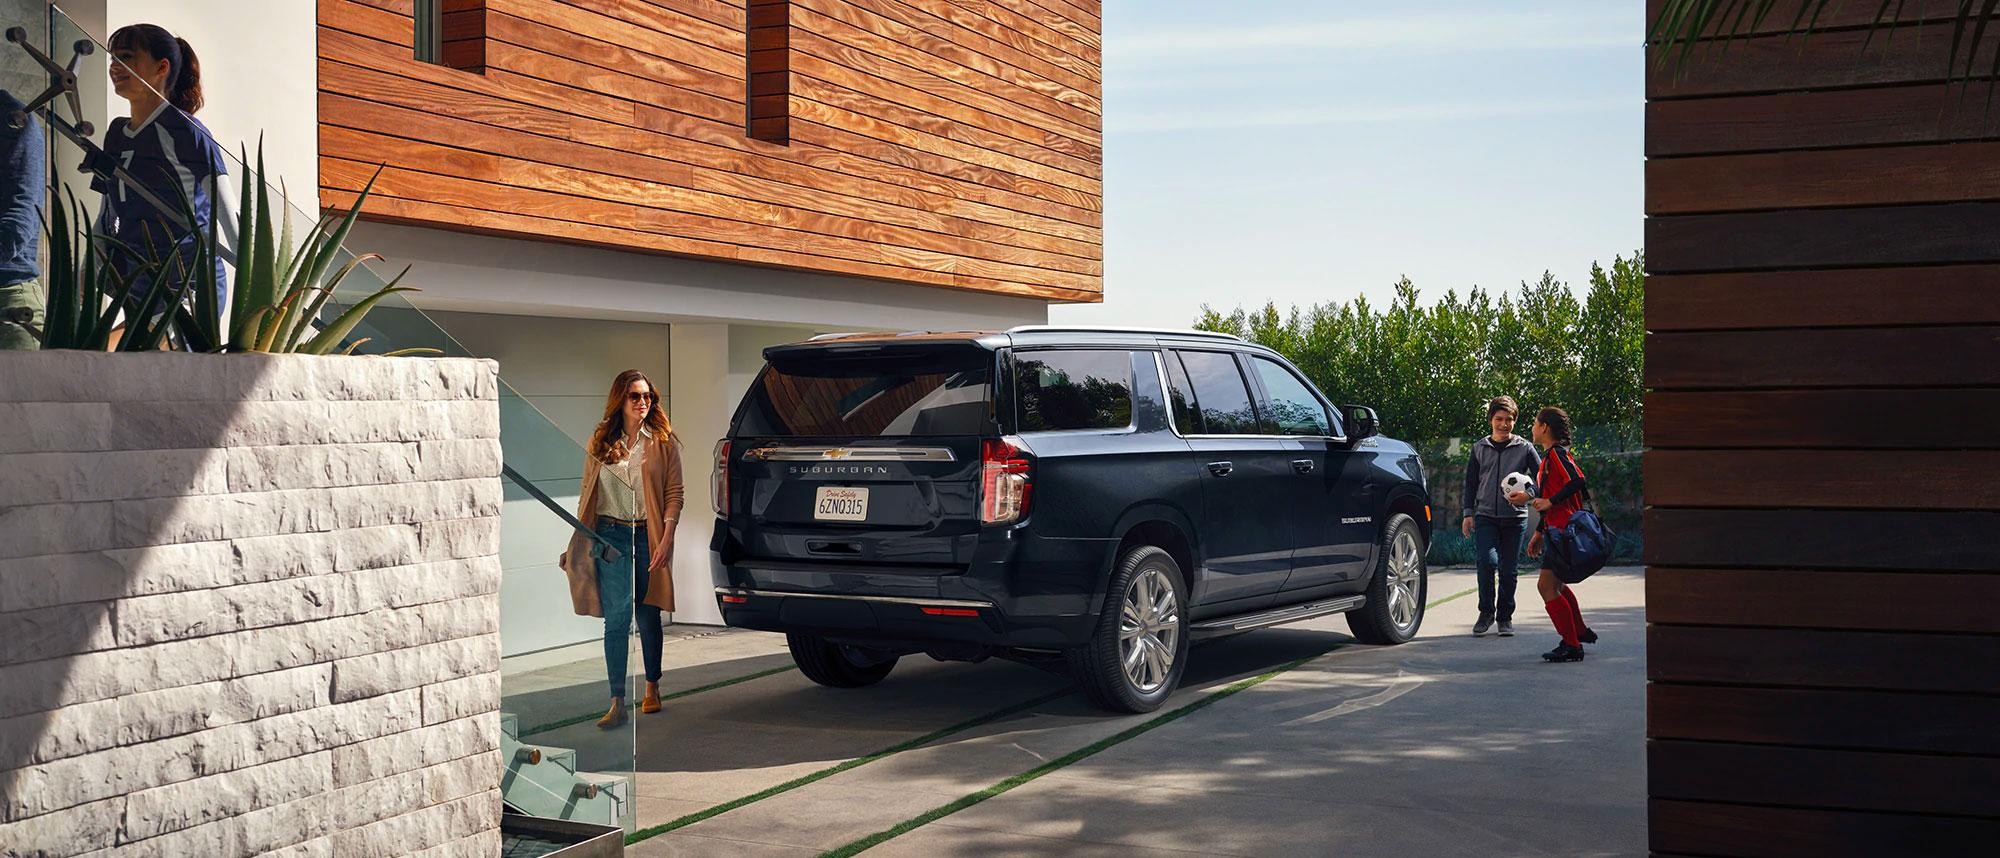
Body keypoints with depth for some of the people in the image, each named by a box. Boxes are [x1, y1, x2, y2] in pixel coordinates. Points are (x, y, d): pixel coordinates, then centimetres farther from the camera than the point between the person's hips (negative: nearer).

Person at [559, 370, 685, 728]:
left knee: (648, 616, 9)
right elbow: (587, 494, 12)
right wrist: (579, 542, 9)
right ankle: (617, 702, -7)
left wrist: (666, 539, -11)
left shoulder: (663, 442, 2)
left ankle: (652, 689, 27)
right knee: (617, 617, -6)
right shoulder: (600, 443, 8)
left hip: (649, 537, 0)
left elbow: (674, 494, -1)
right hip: (610, 536, 1)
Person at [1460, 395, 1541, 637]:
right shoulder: (1480, 448, 10)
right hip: (1485, 515, 0)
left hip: (1515, 517, 0)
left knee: (1509, 569, 2)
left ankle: (1505, 617, 16)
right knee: (1487, 561, -17)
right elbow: (1471, 482, 15)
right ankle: (1486, 612, 0)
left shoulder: (1524, 448, 4)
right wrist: (1468, 513, 8)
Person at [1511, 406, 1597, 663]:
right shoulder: (1550, 457, 20)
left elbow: (1577, 482, -26)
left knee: (1547, 585, -12)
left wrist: (1549, 501, -20)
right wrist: (1539, 533, 27)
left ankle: (1571, 645, -10)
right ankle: (1580, 632, 36)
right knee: (1556, 584, 23)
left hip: (1564, 529, -11)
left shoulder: (1557, 453, -11)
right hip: (1559, 528, 11)